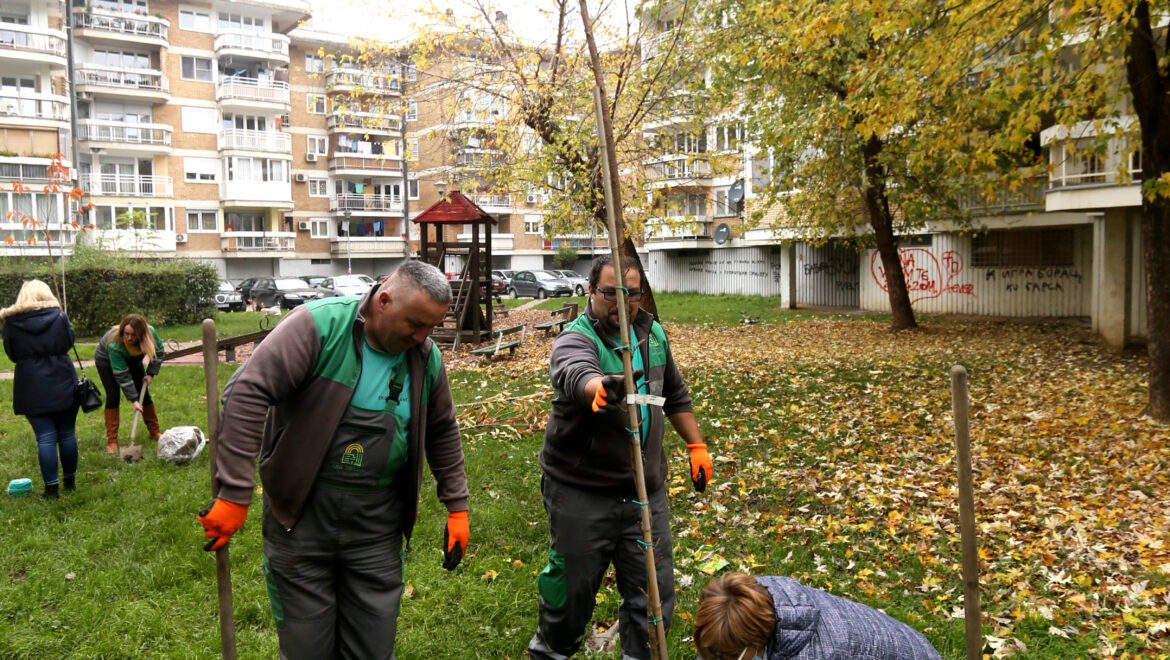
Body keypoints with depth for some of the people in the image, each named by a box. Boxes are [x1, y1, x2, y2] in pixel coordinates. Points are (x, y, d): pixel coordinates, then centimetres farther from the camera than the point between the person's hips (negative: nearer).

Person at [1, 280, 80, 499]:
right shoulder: (59, 316, -4)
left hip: (32, 388, -1)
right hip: (63, 384, 1)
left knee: (45, 438, 1)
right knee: (67, 435, 12)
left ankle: (51, 488, 3)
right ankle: (70, 481, 22)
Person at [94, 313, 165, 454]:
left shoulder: (150, 332, -32)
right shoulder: (114, 344, -42)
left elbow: (159, 352, -11)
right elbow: (122, 376, -37)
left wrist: (151, 373, -20)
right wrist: (133, 400, -37)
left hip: (132, 359, 4)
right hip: (106, 360, -4)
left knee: (143, 392, 1)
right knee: (113, 395, -14)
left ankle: (154, 432, 12)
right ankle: (112, 441, -12)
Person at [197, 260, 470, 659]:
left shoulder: (427, 357, 1)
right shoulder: (319, 325, -16)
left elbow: (442, 433, 14)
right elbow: (248, 393, -21)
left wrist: (457, 506, 13)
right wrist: (235, 494, -23)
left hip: (377, 522, 4)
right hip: (301, 514, -3)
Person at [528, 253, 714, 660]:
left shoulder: (653, 334, 6)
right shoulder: (575, 339, -15)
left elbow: (675, 396, 20)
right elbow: (576, 375, -40)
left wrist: (696, 446, 18)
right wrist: (602, 388, -62)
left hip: (645, 490, 5)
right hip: (581, 493, -4)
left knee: (654, 592, 8)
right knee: (572, 587, 11)